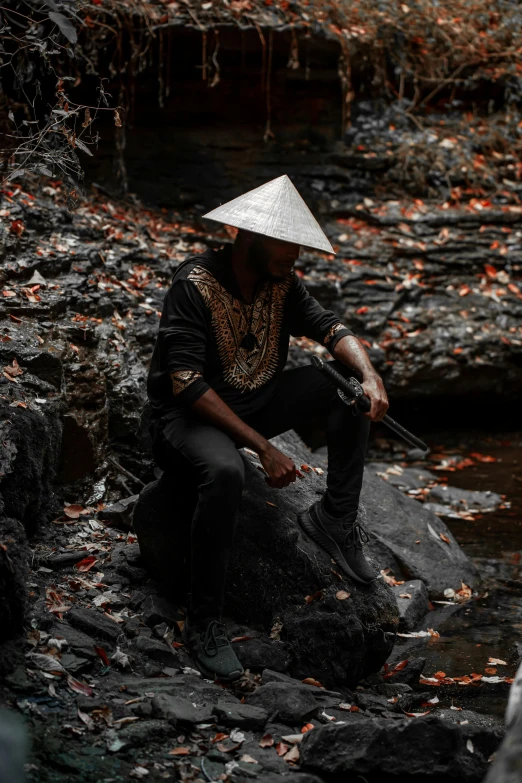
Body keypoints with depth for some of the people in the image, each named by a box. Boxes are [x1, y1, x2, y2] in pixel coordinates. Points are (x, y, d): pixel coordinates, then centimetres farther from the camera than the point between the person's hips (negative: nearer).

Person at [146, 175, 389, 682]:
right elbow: (186, 384, -28)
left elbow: (329, 327, -2)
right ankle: (202, 622, -27)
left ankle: (334, 517, -3)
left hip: (254, 403, 7)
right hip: (187, 415, -7)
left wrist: (370, 377, -26)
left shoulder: (280, 282, 0)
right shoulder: (194, 284, -22)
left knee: (346, 383, -9)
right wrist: (263, 448, -32)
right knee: (225, 471, -40)